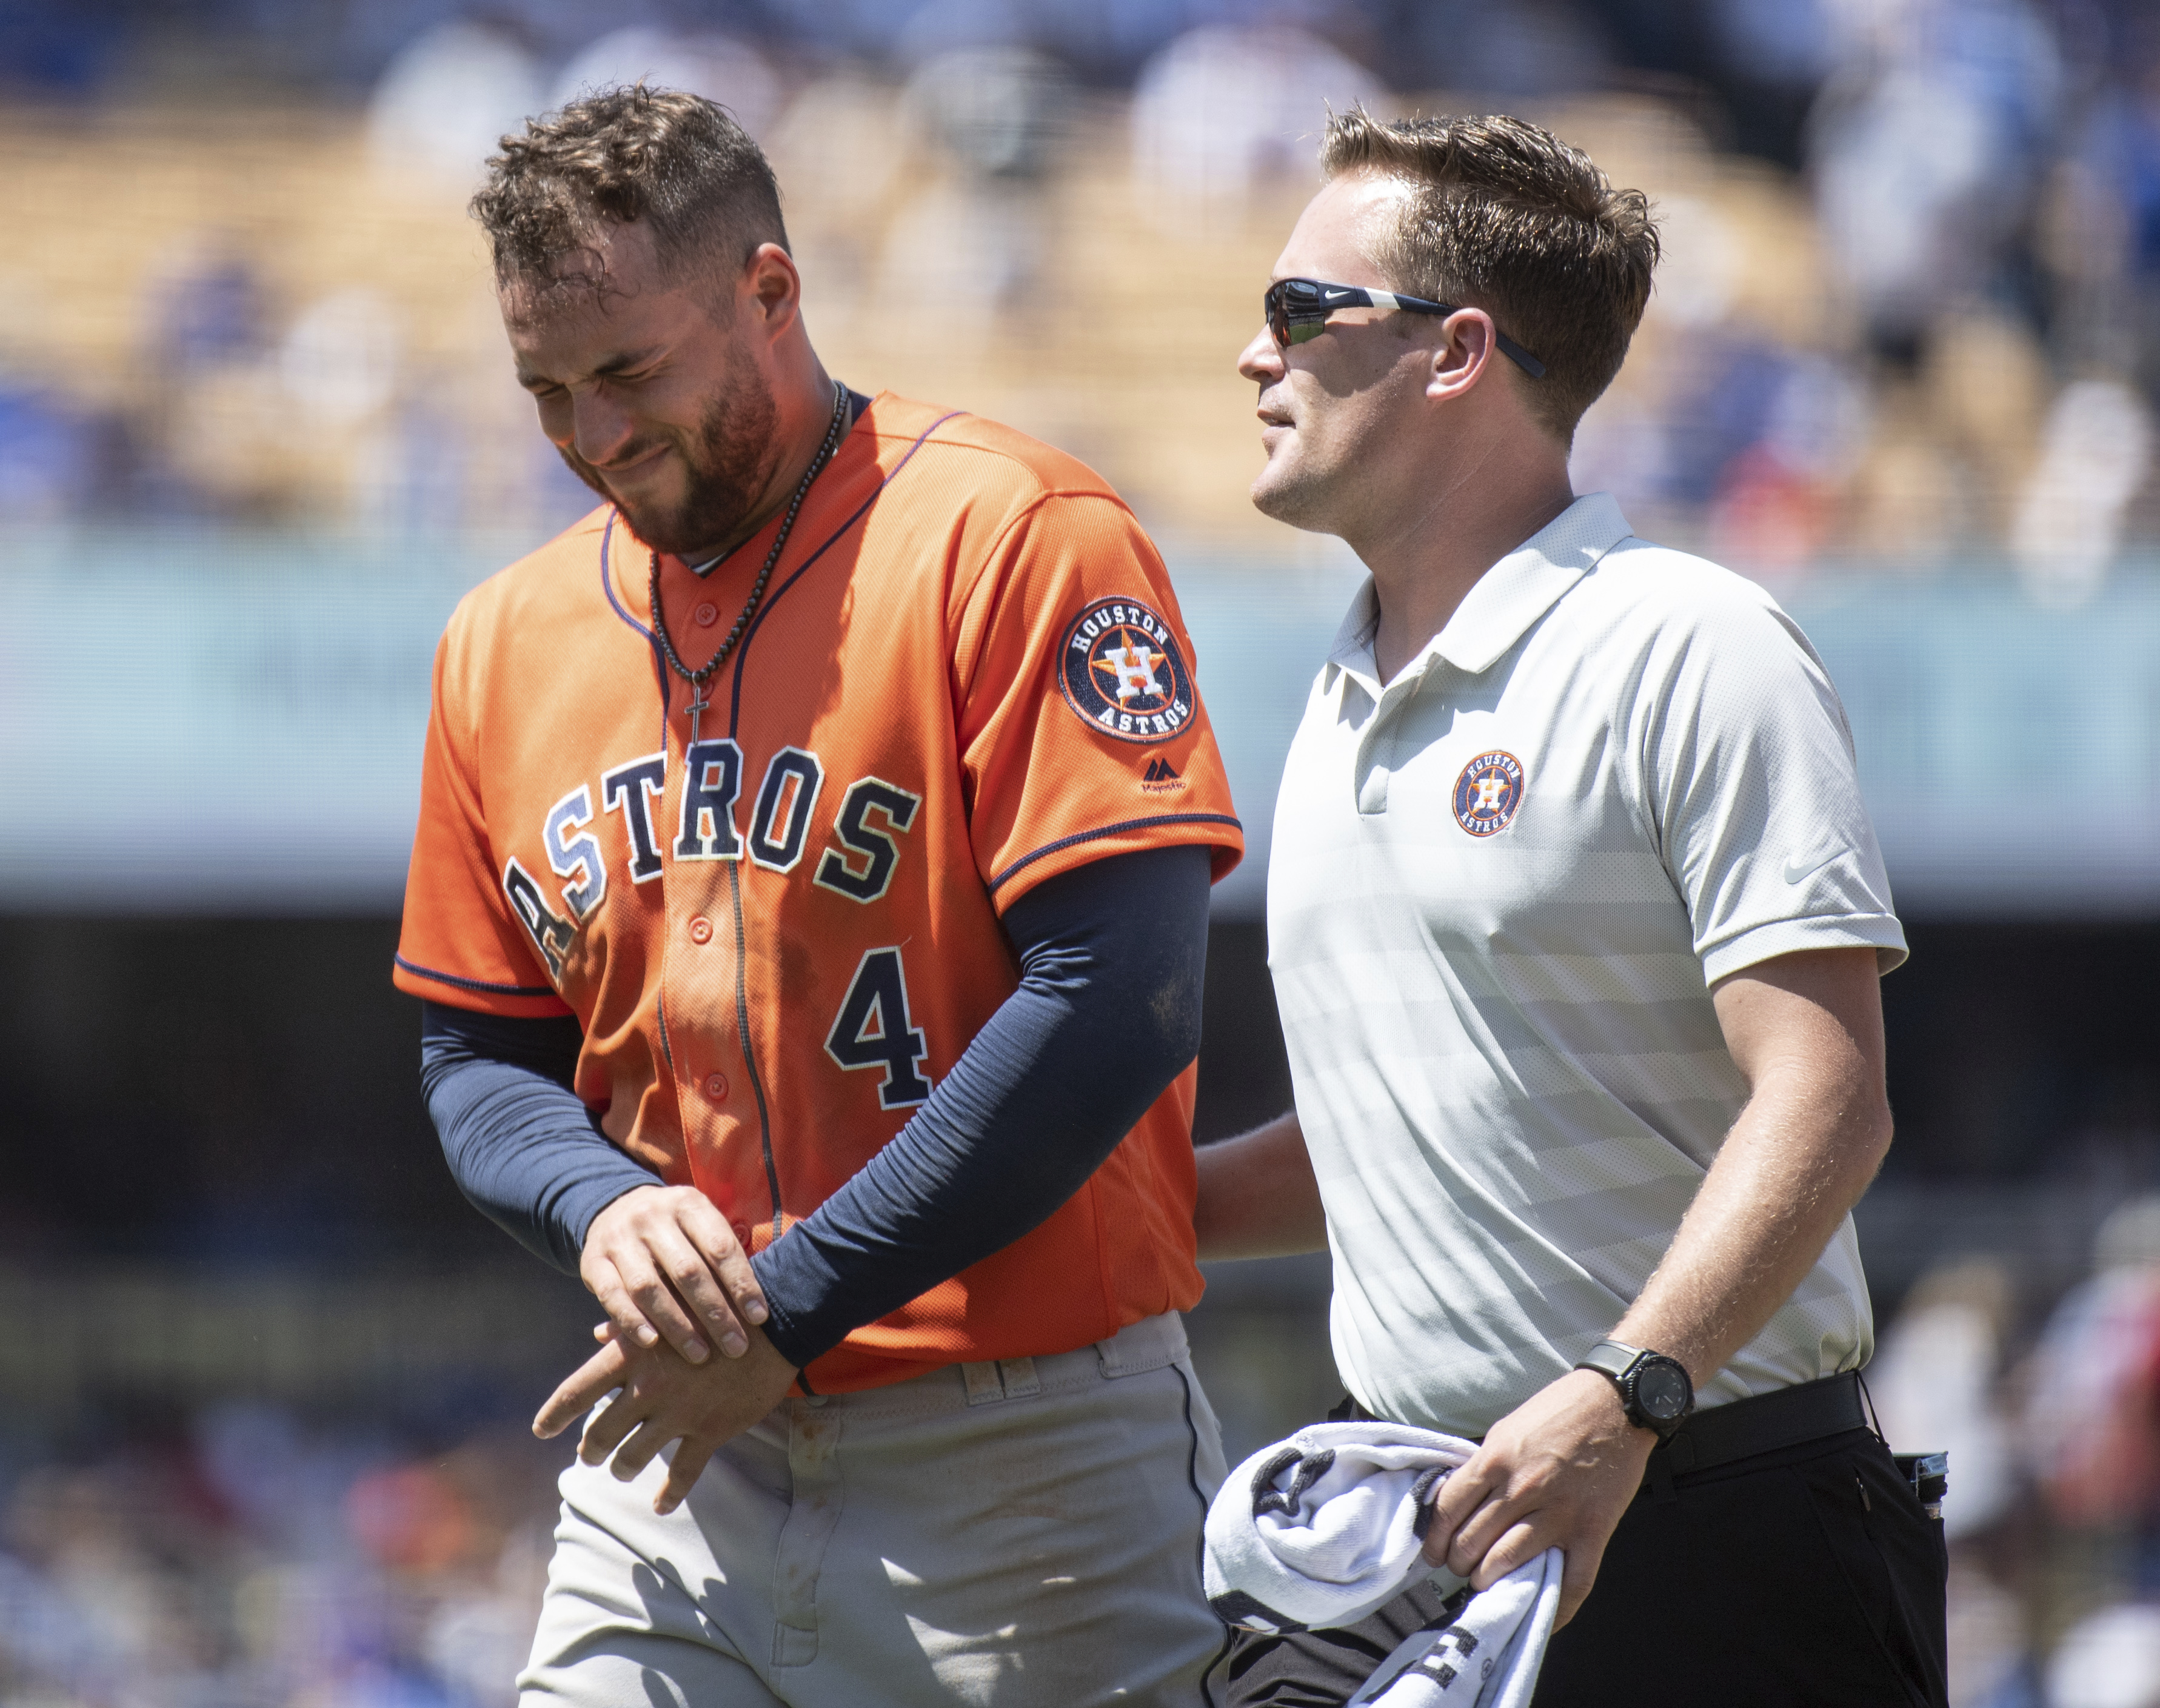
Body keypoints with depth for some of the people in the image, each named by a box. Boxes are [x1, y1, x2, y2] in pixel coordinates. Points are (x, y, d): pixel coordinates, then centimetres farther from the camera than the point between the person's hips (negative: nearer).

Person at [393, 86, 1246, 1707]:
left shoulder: (1012, 538, -8)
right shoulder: (510, 641, 11)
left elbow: (1121, 1002, -15)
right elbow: (479, 1056, 18)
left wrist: (792, 1304, -15)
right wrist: (603, 1205, -7)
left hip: (1024, 1467, -5)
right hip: (675, 1462, 5)